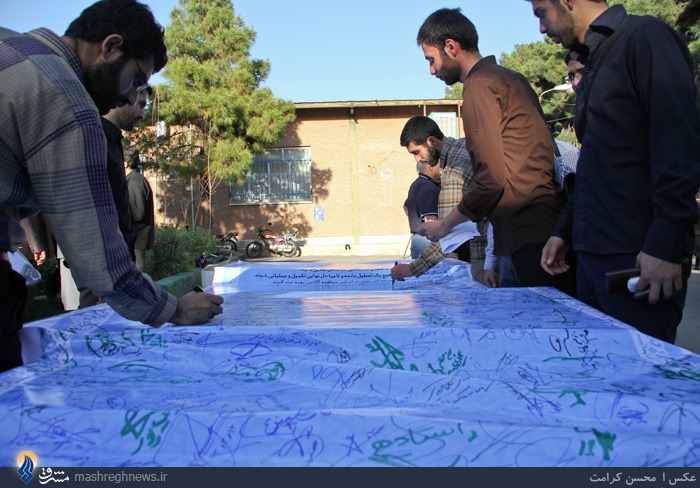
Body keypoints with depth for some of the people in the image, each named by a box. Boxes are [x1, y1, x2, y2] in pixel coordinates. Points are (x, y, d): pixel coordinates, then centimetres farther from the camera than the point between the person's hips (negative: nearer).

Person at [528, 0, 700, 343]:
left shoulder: (644, 37, -5)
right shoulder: (595, 64, 21)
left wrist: (664, 245, -20)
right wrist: (565, 232, 21)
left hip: (636, 257, -9)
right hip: (593, 252, 9)